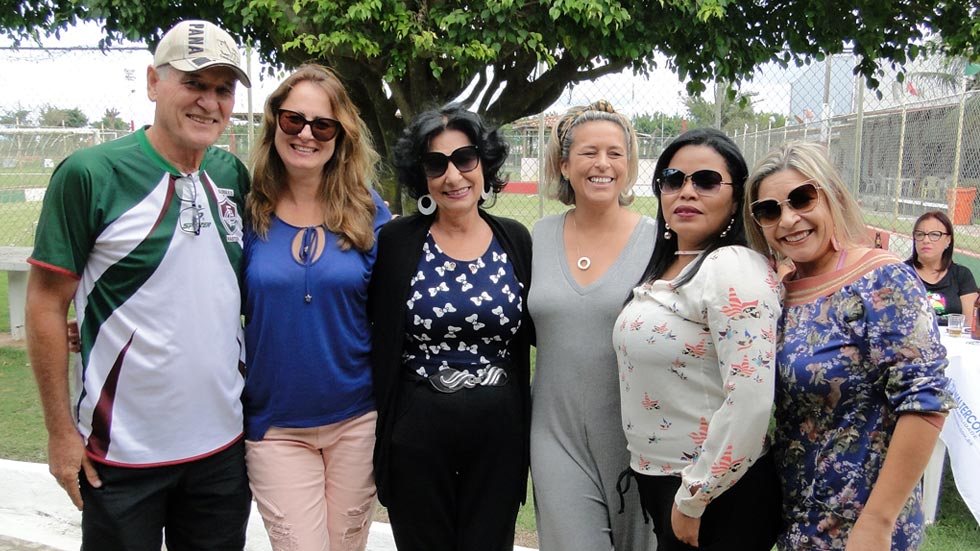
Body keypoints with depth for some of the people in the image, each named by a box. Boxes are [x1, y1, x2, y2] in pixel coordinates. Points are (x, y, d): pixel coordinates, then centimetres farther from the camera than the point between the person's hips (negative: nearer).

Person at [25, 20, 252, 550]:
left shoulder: (232, 175, 2)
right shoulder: (90, 174, -12)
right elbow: (46, 305, -9)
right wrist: (61, 431, -9)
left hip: (222, 442, 5)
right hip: (120, 455, -4)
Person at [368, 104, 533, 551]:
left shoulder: (516, 240, 2)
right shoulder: (395, 241, -5)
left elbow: (534, 330, 8)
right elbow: (369, 325, 1)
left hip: (500, 430, 2)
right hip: (416, 430, -1)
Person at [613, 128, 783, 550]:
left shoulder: (736, 268, -19)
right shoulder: (664, 268, 7)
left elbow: (751, 403, -25)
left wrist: (693, 499, -18)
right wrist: (644, 470, 15)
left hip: (719, 491, -8)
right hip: (653, 478, 8)